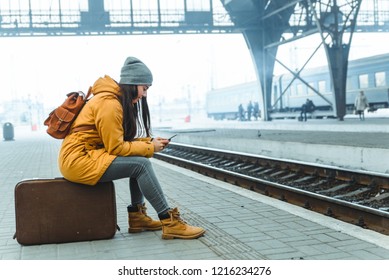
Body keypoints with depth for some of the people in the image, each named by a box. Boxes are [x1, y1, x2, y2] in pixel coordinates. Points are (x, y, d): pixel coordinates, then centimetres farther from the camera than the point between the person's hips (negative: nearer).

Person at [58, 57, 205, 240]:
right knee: (141, 164, -18)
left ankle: (137, 216, 4)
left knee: (140, 161, 3)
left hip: (89, 154, 10)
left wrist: (150, 142, 1)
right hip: (77, 160, -10)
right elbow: (115, 147, -18)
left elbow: (121, 140, 14)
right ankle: (169, 222, -13)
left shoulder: (119, 102, 12)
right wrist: (150, 147, -10)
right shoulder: (109, 104, -18)